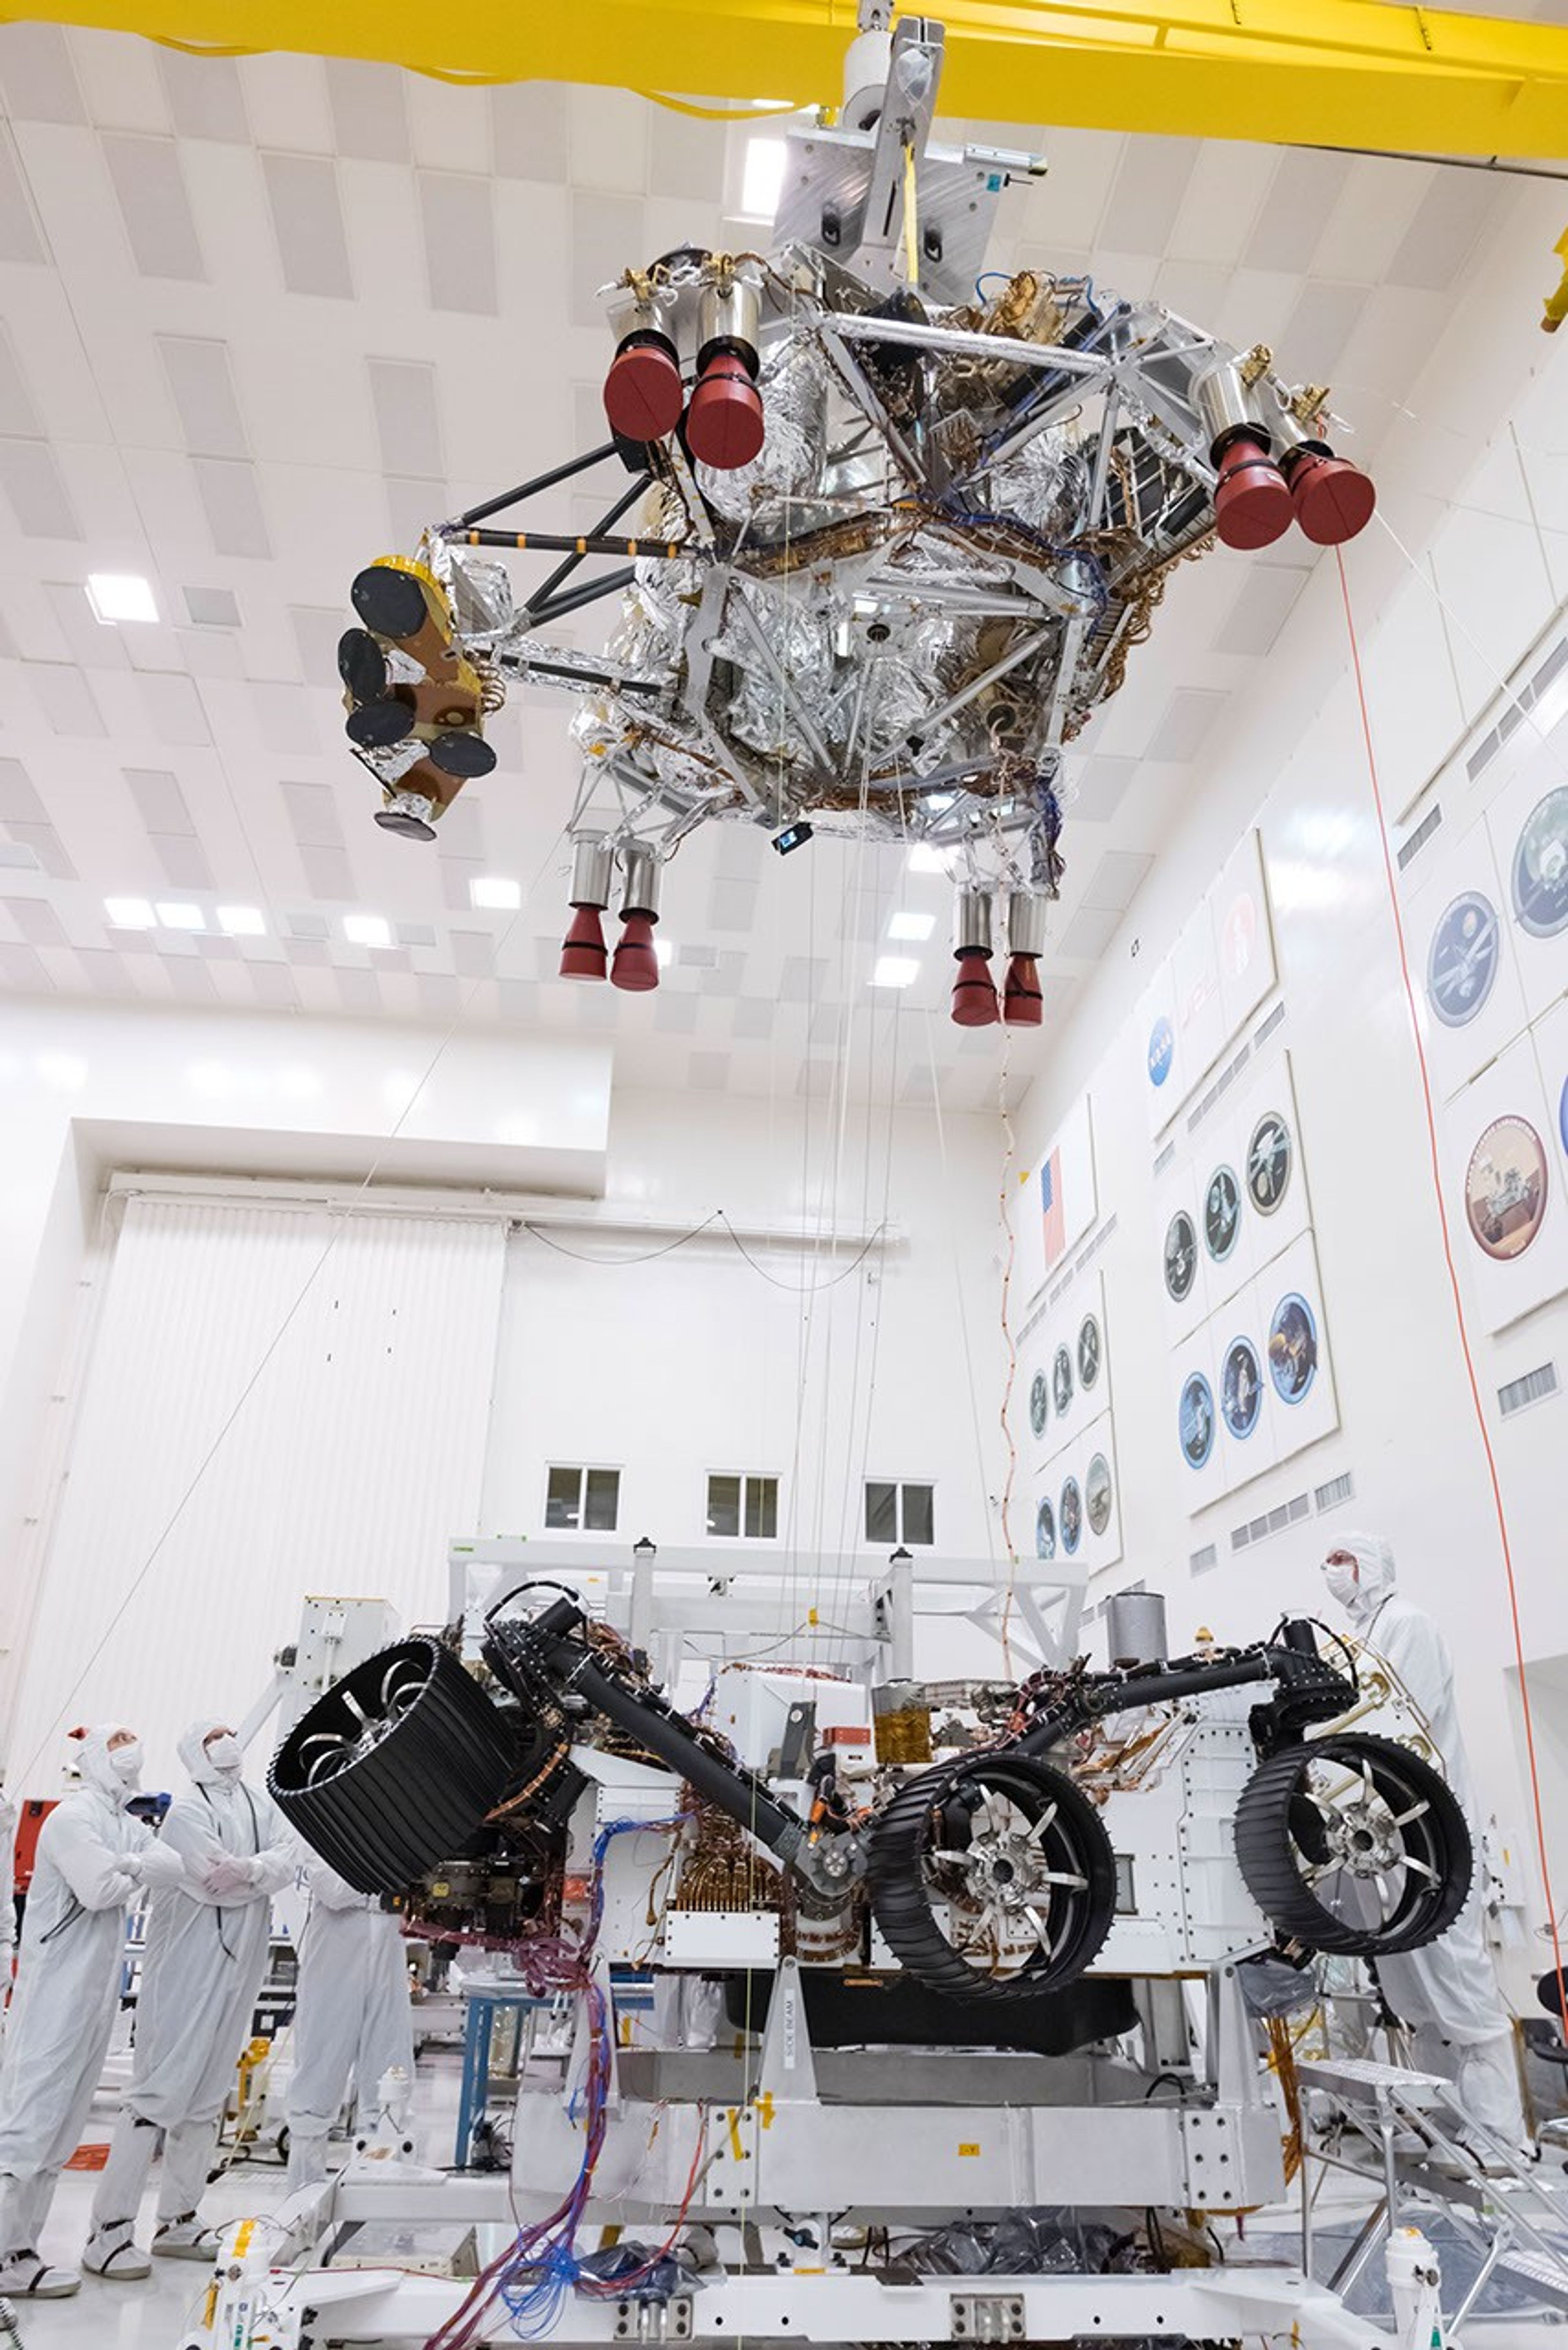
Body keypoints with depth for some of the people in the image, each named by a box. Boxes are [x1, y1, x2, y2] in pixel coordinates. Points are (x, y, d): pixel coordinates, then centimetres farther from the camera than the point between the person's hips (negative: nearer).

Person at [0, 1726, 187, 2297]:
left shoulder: (128, 1825, 14)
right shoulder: (73, 1816, -12)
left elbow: (175, 1867, -1)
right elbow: (100, 1890, -22)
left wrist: (128, 1864, -16)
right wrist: (136, 1874, -3)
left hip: (99, 1990, 9)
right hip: (57, 1988, -9)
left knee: (60, 2128, 12)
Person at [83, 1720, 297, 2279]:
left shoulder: (259, 1803, 10)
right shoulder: (188, 1811, -10)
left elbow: (290, 1854, -3)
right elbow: (215, 1882, -20)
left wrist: (249, 1868, -19)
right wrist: (266, 1875, -5)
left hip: (241, 1966, 7)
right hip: (187, 1966, -7)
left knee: (209, 2097, 13)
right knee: (160, 2091, -7)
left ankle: (178, 2221, 24)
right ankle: (109, 2232, 1)